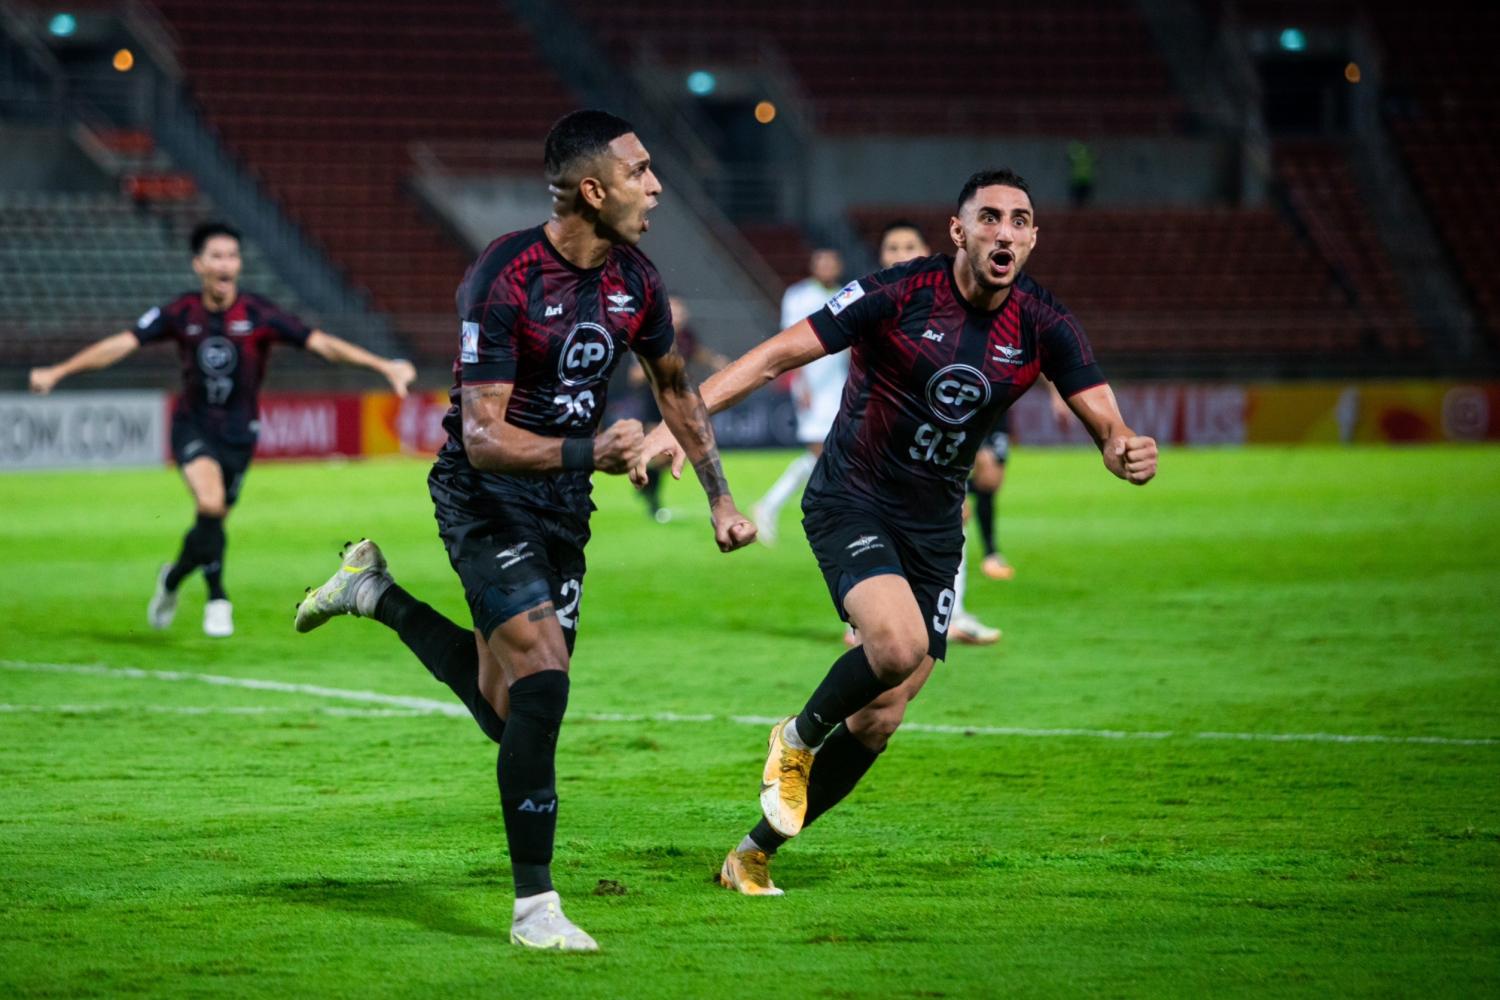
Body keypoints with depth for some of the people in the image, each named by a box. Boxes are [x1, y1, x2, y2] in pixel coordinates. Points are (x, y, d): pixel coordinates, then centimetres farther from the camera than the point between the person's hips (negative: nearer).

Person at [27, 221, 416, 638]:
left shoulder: (258, 314, -13)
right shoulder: (181, 313, -8)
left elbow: (321, 343, -16)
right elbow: (121, 344, -8)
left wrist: (384, 366, -25)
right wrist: (57, 372, -13)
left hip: (238, 432, 1)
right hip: (193, 426, -1)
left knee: (213, 521, 7)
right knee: (210, 504, -24)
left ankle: (173, 578, 38)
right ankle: (217, 598, -7)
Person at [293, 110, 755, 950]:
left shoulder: (636, 281, -1)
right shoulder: (504, 280, -23)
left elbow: (676, 388, 19)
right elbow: (483, 437, -26)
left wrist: (721, 497, 16)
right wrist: (587, 452, -41)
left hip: (564, 504, 7)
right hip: (486, 495, -7)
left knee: (510, 712, 9)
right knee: (542, 684, -19)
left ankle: (380, 592, 31)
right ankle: (536, 906, -8)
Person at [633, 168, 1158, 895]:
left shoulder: (1042, 326, -6)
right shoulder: (900, 293, -18)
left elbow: (1104, 422, -7)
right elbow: (780, 354, -17)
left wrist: (1126, 453, -33)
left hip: (932, 527, 5)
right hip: (850, 502, -5)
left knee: (878, 721, 2)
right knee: (898, 642, -31)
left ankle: (754, 855, 20)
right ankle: (798, 738, 1)